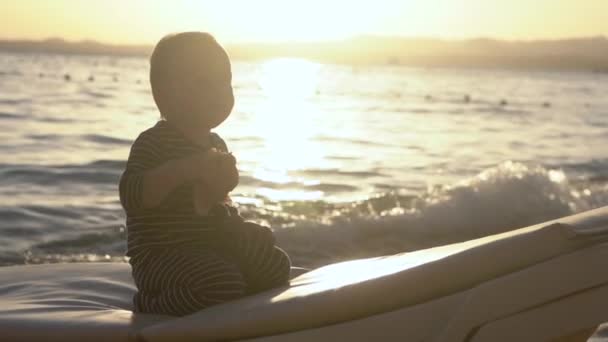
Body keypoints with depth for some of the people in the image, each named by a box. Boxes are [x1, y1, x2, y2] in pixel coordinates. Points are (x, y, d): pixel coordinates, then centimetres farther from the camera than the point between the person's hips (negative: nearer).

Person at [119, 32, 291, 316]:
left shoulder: (216, 144, 14)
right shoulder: (153, 142, -13)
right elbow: (131, 195, -29)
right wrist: (186, 169, -37)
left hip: (210, 249, 8)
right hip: (161, 257, -8)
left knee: (275, 264, 4)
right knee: (222, 283, -32)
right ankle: (151, 304, -7)